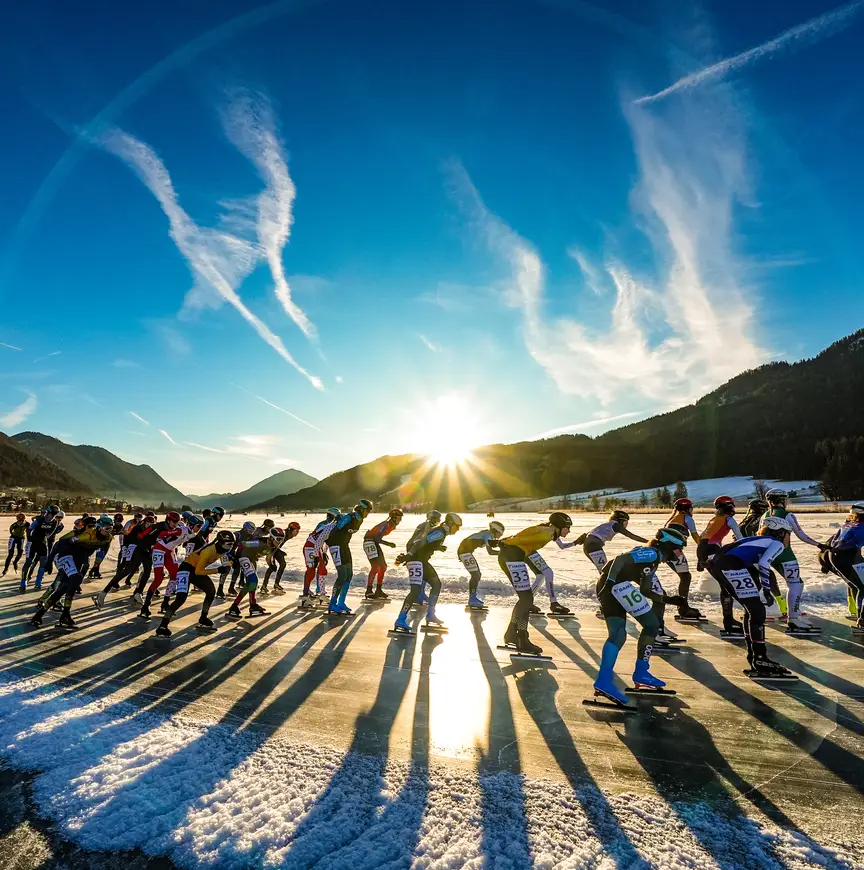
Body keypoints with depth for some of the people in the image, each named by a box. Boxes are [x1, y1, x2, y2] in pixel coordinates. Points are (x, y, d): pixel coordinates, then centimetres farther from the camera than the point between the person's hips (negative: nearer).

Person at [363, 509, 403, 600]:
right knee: (375, 567, -19)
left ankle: (378, 590, 19)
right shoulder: (386, 525, -20)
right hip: (369, 542, -10)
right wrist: (388, 543, -27)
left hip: (375, 543, 10)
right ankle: (369, 591, -13)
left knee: (383, 566, 10)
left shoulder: (392, 526, 10)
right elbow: (377, 538, -27)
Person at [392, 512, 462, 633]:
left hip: (422, 561, 11)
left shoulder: (441, 532, 16)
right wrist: (407, 556, -29)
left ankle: (430, 615, 21)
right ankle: (400, 621, -17)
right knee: (416, 590, -17)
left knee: (436, 583, 14)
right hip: (416, 560, -11)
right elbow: (422, 543, -25)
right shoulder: (440, 532, -16)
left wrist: (439, 548, 35)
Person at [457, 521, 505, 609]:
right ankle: (472, 601, -7)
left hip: (466, 551, 10)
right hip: (464, 551, -10)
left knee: (477, 575, 14)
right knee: (475, 575, -11)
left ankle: (473, 597, 24)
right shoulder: (488, 535, -16)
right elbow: (490, 552, -28)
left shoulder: (489, 535, 12)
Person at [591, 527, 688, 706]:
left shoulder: (652, 560, 29)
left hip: (605, 588, 10)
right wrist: (610, 581, -25)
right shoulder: (652, 553, 0)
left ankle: (604, 681, -7)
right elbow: (621, 559, -15)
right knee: (651, 625, 2)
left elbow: (645, 590, 31)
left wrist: (668, 599, 29)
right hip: (616, 584, -10)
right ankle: (641, 673, 11)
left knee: (617, 635, 5)